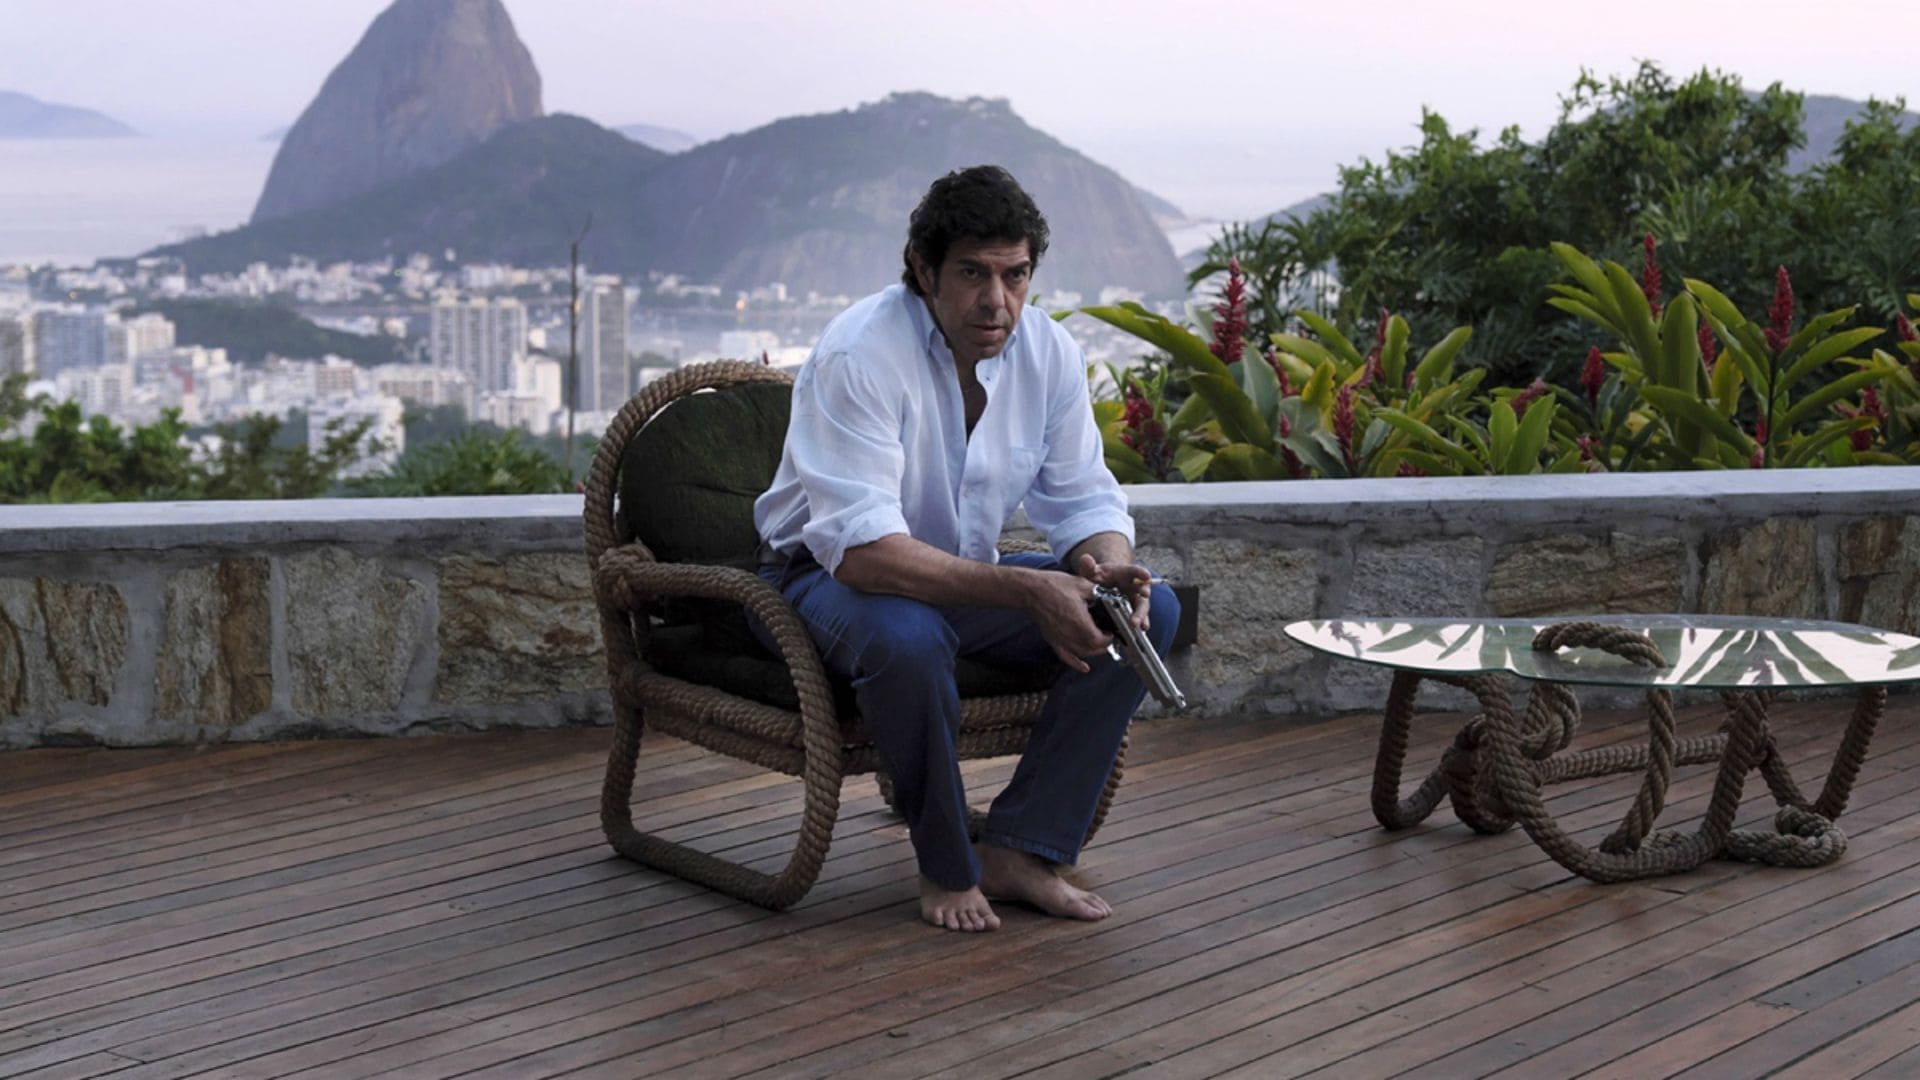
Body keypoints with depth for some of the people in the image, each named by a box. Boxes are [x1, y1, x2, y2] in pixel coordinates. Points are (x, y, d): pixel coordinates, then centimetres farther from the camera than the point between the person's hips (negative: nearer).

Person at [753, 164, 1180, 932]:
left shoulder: (1049, 352, -6)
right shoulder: (859, 355, -27)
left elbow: (1084, 501, -1)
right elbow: (860, 547, -35)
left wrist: (1110, 570, -27)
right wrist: (1024, 590, -42)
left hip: (967, 573, 7)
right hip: (830, 574, -6)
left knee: (1151, 608, -12)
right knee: (907, 638, -41)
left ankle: (1019, 850, -11)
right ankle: (946, 868, -15)